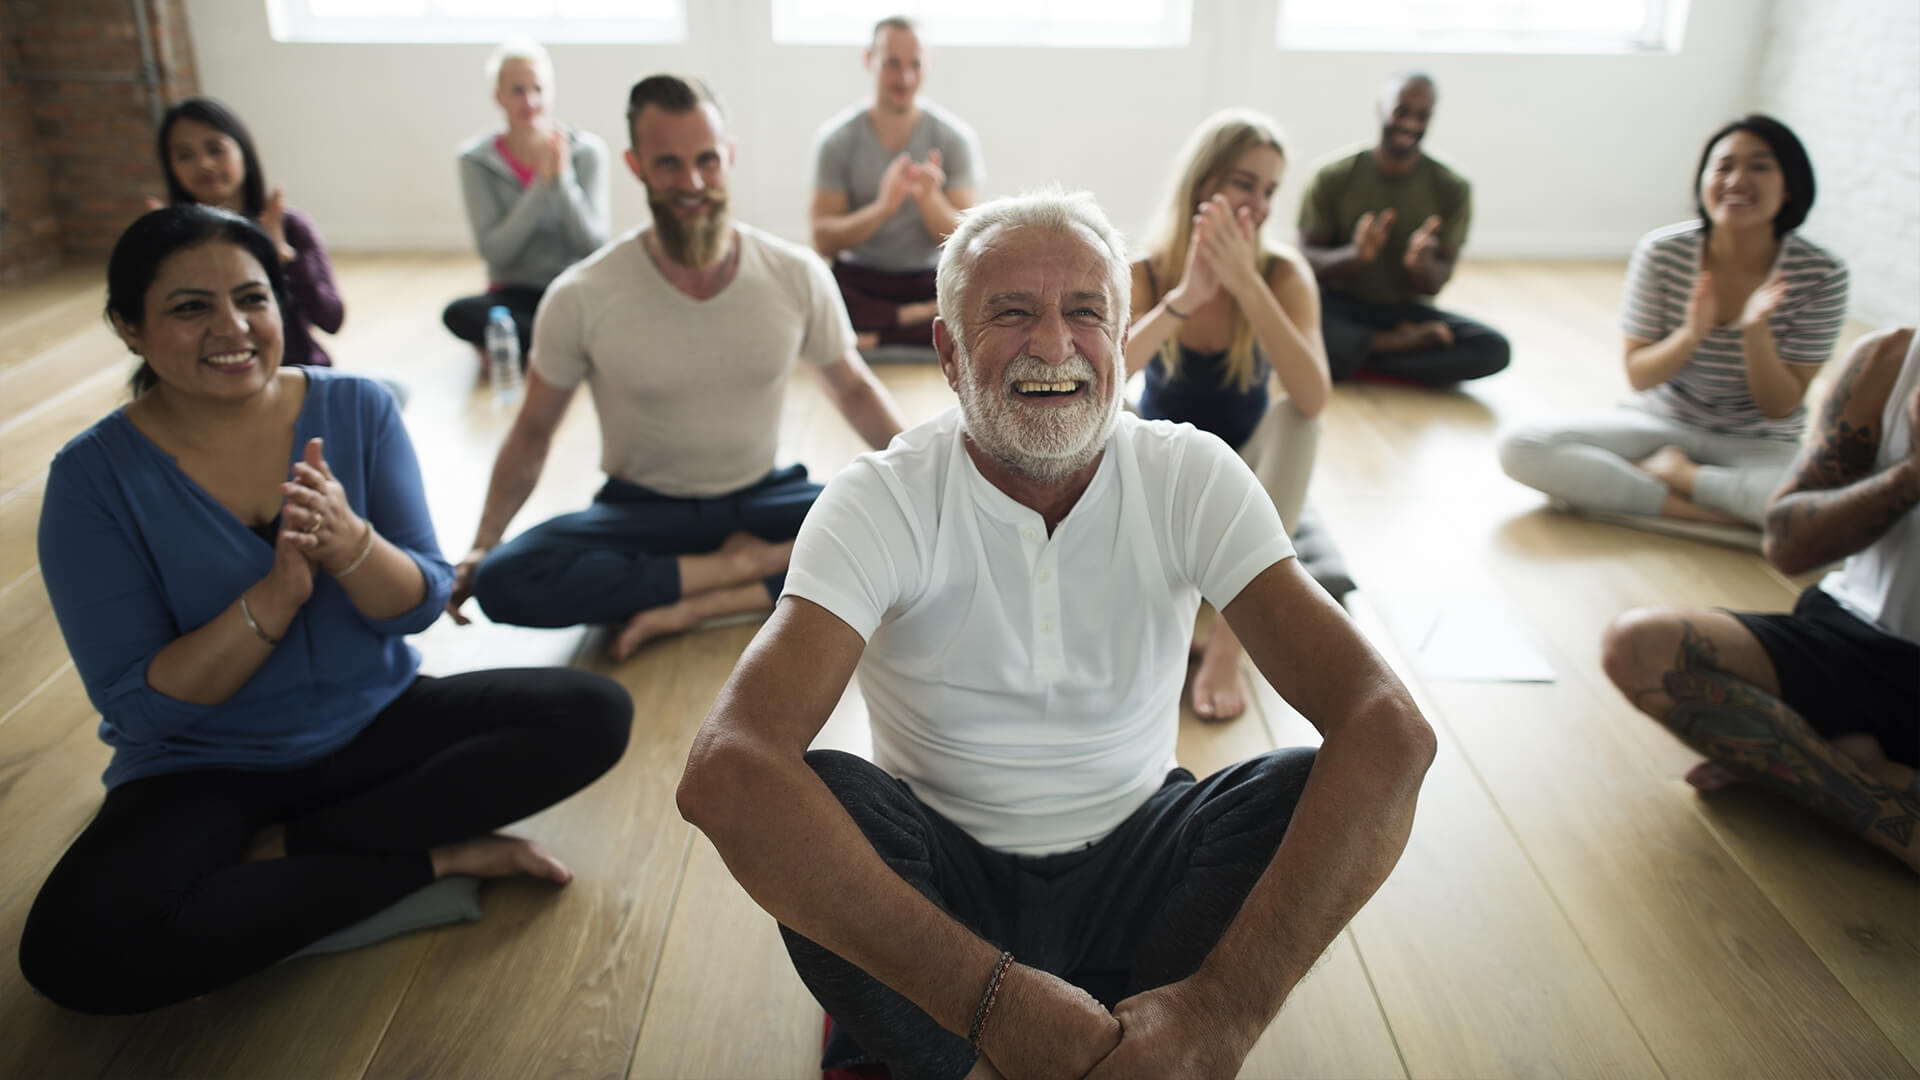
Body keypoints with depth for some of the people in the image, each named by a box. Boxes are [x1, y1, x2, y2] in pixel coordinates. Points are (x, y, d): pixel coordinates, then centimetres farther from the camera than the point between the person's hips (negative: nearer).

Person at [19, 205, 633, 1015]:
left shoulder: (357, 409, -6)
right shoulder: (94, 476, -11)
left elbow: (422, 601, -8)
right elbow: (136, 703, -14)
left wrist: (350, 544, -30)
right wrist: (277, 594, -29)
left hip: (377, 724, 2)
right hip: (206, 768, -2)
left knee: (594, 713, -18)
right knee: (80, 947, -32)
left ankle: (284, 849, -14)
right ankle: (437, 854, -15)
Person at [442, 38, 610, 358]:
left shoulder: (586, 150, -3)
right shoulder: (477, 160, -3)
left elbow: (593, 244, -8)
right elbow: (495, 252, -11)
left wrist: (563, 180, -20)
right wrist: (542, 184, -18)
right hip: (516, 293, 1)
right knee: (458, 313, -32)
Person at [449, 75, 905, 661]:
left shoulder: (798, 275, -9)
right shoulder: (581, 298, -13)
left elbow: (854, 388, 5)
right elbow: (532, 431, -1)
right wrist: (480, 548, -9)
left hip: (761, 498, 2)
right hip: (641, 510, -1)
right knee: (502, 583, -30)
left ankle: (692, 607, -24)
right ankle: (743, 566, -17)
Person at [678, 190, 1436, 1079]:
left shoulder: (1190, 478, -12)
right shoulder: (881, 501, -16)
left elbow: (1388, 726, -24)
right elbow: (723, 769, -33)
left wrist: (1223, 1004, -36)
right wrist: (992, 995, -41)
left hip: (1134, 872, 2)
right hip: (942, 883, -1)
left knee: (1304, 790, -25)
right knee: (819, 795, -30)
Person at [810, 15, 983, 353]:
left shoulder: (955, 137, -1)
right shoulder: (836, 139, -3)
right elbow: (824, 241, -9)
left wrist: (929, 199, -27)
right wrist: (882, 207, -27)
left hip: (930, 279, 1)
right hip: (858, 278, -1)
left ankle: (872, 334, -17)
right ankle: (919, 318, -15)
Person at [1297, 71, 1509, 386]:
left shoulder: (1452, 189, -2)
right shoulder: (1334, 177, -6)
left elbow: (1437, 283, -4)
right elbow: (1306, 258, -8)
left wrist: (1421, 265, -29)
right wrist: (1354, 255, -30)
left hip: (1405, 309, 2)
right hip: (1340, 303, -2)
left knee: (1493, 349, -25)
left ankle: (1350, 360, -17)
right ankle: (1399, 344, -13)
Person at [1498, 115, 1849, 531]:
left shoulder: (1822, 275, -14)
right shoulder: (1663, 251, -12)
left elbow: (1780, 407, -11)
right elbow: (1639, 377, -6)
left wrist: (1756, 332, -28)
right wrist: (1690, 335, -27)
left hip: (1760, 445, -1)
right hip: (1663, 420, 1)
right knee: (1519, 448, -24)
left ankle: (1670, 471, -12)